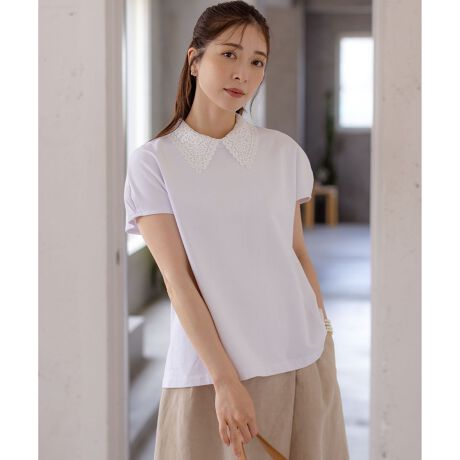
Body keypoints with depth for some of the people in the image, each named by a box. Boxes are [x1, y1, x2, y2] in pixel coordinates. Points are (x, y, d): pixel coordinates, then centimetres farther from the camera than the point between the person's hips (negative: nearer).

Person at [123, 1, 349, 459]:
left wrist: (324, 338, 8)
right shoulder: (152, 162, -4)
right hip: (209, 370, -2)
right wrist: (226, 381, -14)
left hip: (300, 363, 3)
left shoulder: (284, 152, 4)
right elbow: (178, 281, -9)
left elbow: (298, 252, 11)